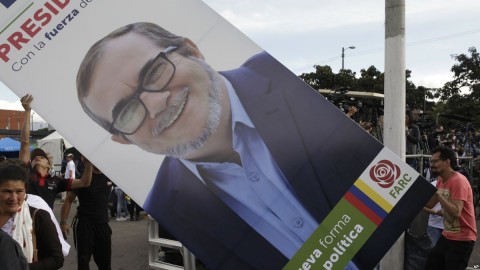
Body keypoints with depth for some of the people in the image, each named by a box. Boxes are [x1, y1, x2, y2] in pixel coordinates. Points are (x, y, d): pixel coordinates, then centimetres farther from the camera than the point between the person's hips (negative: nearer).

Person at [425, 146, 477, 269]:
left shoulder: (458, 181, -19)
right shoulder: (441, 180, 9)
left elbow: (456, 212, -29)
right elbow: (429, 205, 9)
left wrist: (437, 193, -32)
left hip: (461, 239, -9)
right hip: (447, 236, 9)